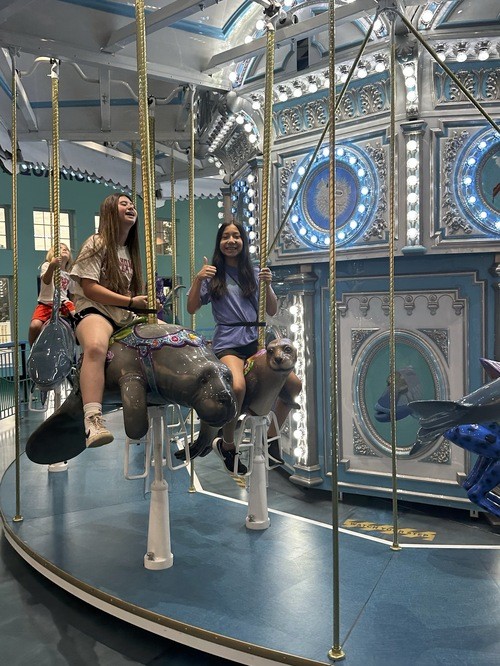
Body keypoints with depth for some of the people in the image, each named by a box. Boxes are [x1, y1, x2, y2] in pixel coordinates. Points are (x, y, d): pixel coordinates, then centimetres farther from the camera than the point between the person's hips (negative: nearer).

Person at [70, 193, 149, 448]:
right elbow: (89, 288, -11)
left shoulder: (130, 249, 21)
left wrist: (145, 303, -2)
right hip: (94, 312, -7)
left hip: (126, 316, 7)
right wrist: (131, 301, -15)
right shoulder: (97, 244, 0)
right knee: (96, 346, -40)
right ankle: (93, 421, -48)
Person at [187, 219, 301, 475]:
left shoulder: (255, 273, 13)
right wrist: (198, 279, -15)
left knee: (294, 383, -11)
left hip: (255, 341, 4)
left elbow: (272, 311, 9)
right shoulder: (212, 274, 5)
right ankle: (227, 445, -6)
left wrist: (267, 285, -8)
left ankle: (271, 436, 12)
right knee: (238, 387, -33)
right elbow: (191, 309, -1)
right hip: (228, 344, -4)